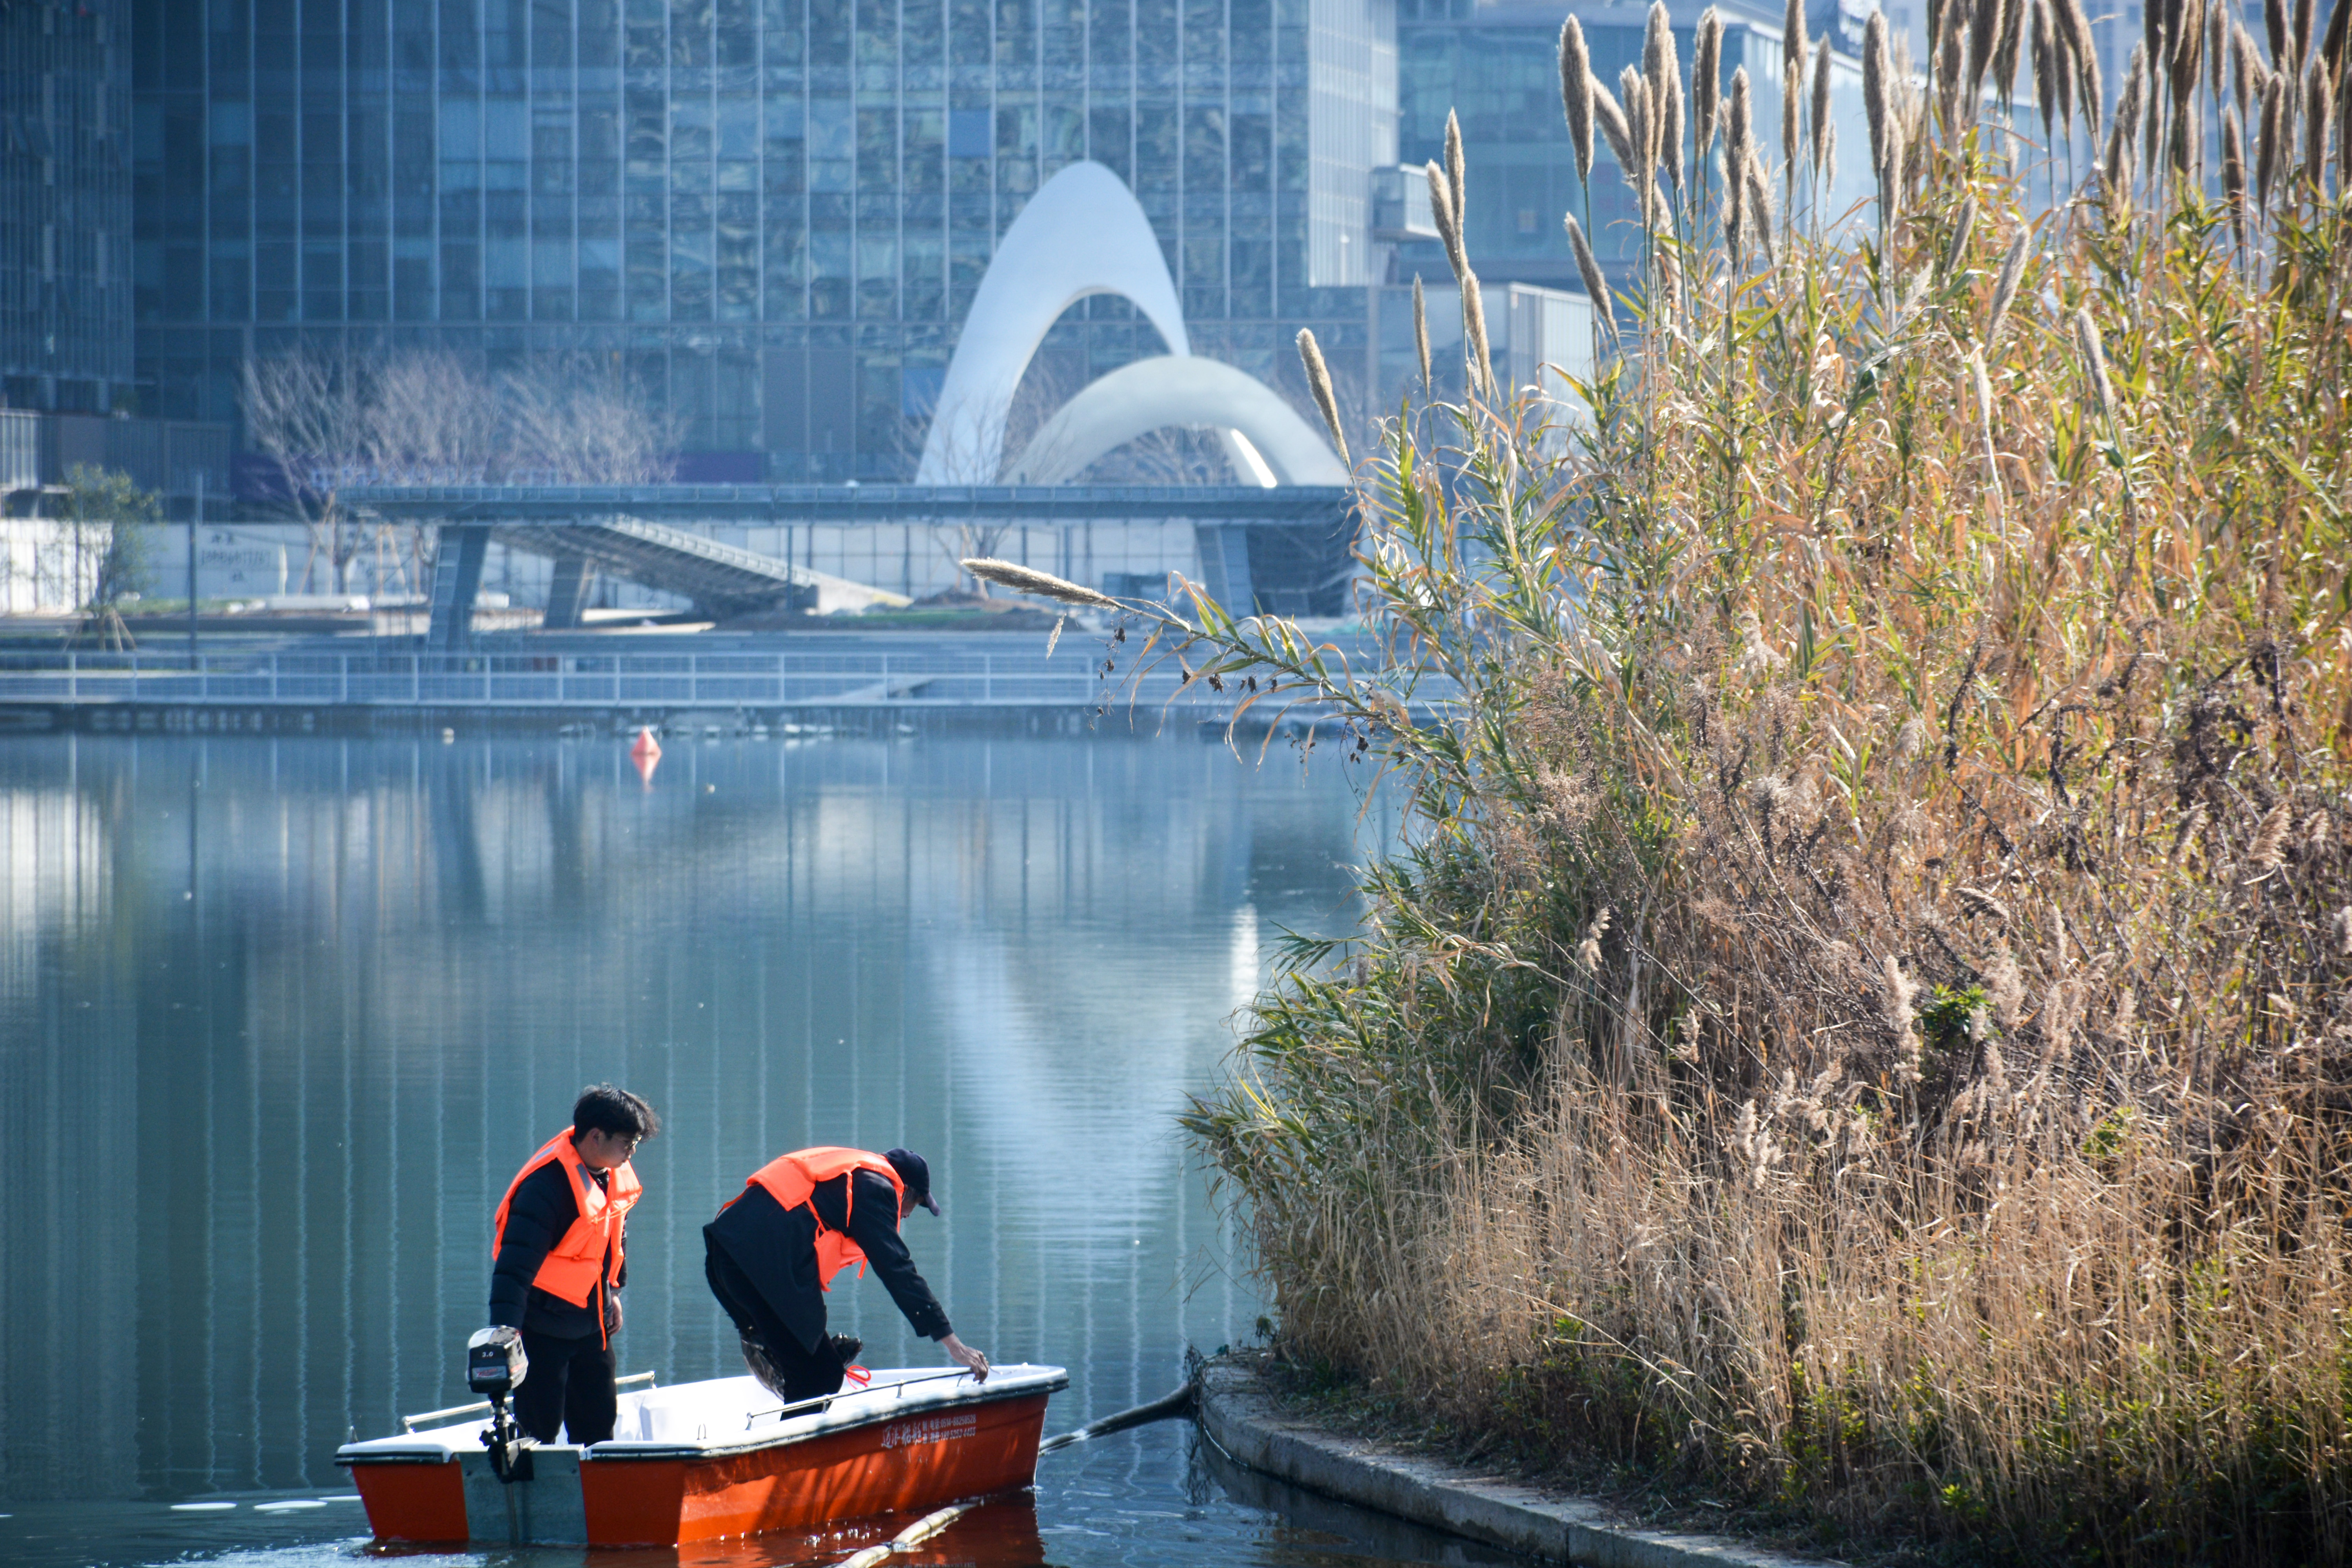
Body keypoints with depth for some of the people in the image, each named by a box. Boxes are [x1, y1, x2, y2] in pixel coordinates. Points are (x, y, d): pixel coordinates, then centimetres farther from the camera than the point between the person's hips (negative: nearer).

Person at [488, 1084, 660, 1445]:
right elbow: (516, 1266, -33)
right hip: (544, 1329, -8)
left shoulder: (613, 1173, -2)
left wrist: (613, 1291, 24)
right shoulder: (546, 1185, -28)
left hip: (591, 1322, 8)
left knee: (598, 1422, 12)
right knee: (540, 1429, -6)